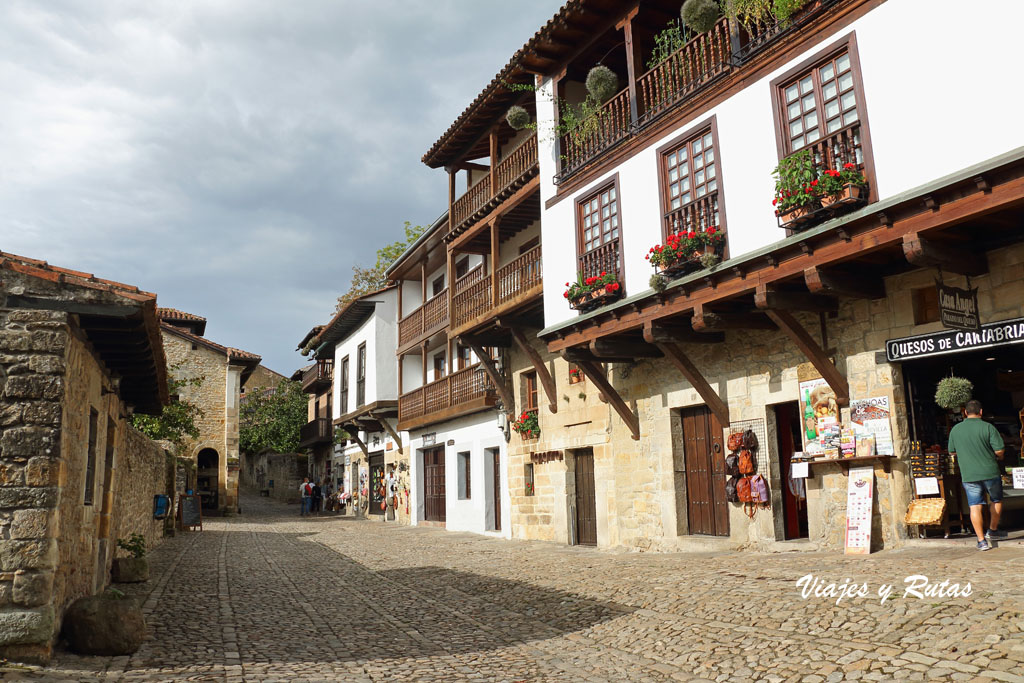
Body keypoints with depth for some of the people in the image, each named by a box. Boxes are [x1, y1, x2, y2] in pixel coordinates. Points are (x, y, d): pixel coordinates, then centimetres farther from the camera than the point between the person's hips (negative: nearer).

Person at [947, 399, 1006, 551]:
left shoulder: (955, 430, 2)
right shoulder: (988, 427, -8)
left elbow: (952, 452, 11)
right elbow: (999, 450, -11)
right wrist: (998, 458, 12)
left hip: (968, 475, 1)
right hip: (990, 472, -1)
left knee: (975, 506, 2)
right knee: (996, 501, 22)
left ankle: (981, 540, 0)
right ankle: (992, 531, 31)